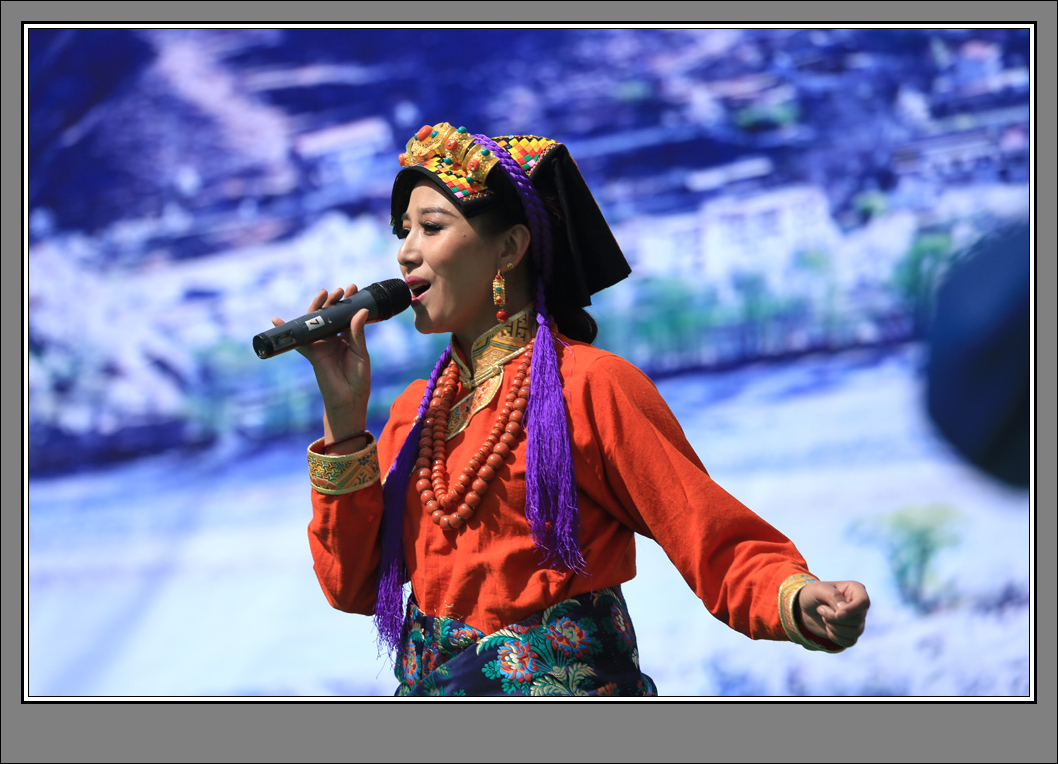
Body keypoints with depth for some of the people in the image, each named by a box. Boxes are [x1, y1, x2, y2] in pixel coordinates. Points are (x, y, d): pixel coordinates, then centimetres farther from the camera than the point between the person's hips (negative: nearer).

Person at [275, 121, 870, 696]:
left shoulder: (592, 386, -8)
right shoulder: (418, 409, 12)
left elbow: (718, 542, -12)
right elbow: (351, 584, 6)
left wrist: (799, 600, -32)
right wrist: (344, 416, -1)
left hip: (563, 682, -6)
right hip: (428, 683, 6)